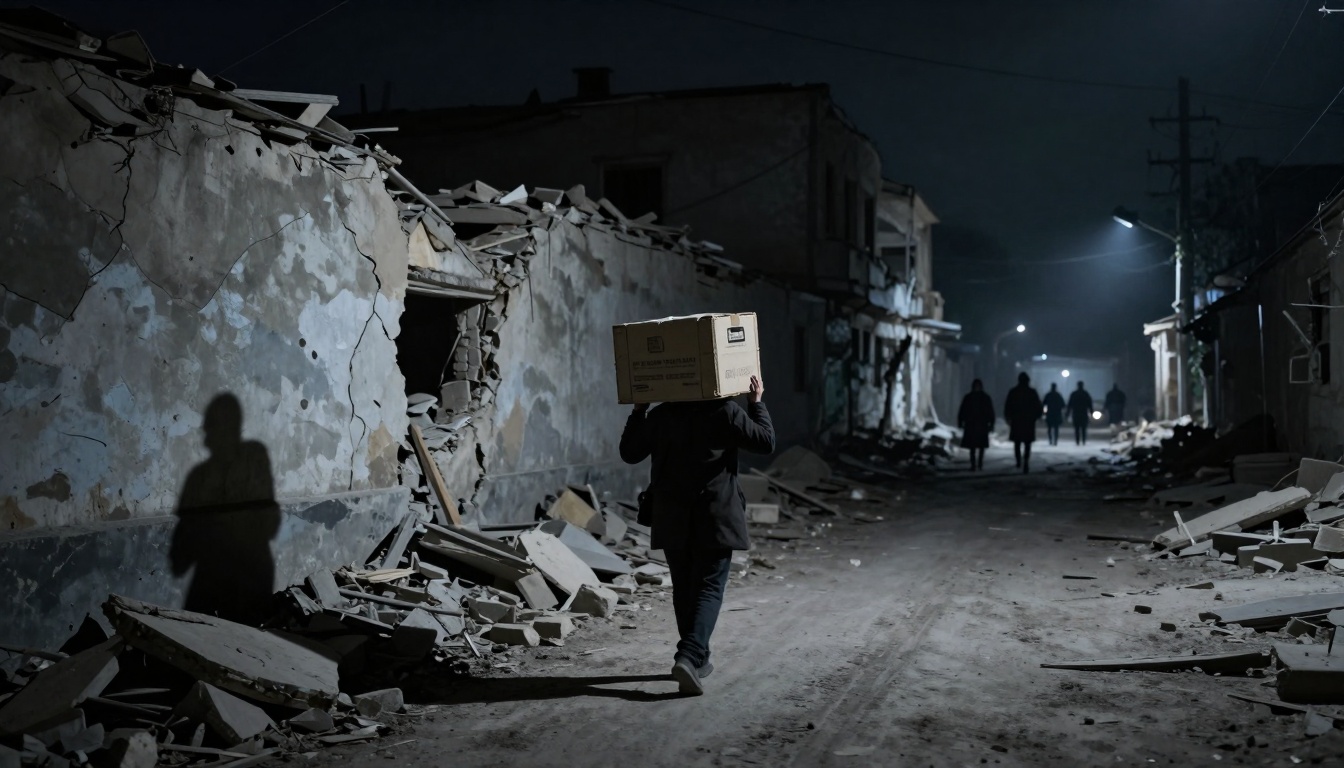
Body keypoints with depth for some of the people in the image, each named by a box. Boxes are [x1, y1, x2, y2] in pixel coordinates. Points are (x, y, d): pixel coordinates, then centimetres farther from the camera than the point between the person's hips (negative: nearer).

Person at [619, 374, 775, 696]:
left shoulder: (659, 416, 2)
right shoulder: (725, 412, -8)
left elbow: (629, 453, 14)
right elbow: (765, 441, 0)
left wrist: (638, 411, 20)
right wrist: (757, 403, 9)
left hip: (672, 521, 4)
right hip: (715, 519, -3)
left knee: (683, 589, 15)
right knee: (709, 588, -3)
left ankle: (696, 657, 23)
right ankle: (689, 656, -20)